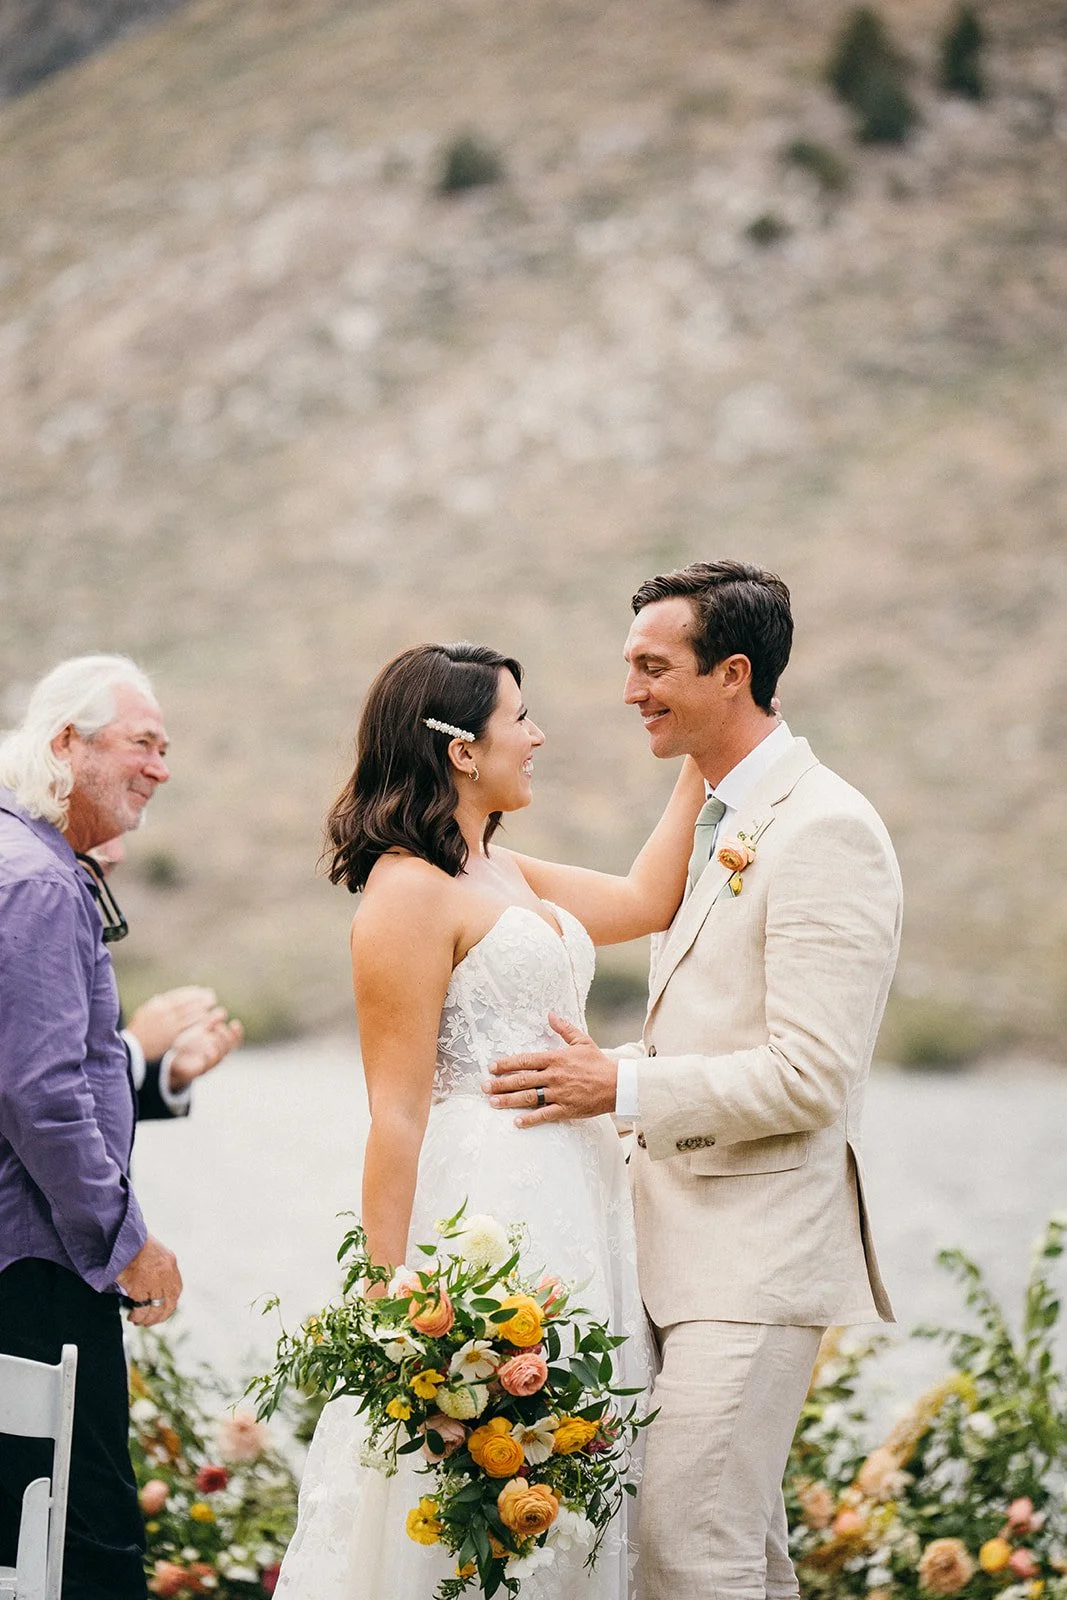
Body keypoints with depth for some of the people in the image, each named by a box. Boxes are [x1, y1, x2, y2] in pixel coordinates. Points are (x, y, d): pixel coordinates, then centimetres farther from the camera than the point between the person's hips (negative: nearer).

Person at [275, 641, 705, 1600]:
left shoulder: (501, 873, 15)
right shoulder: (409, 891, -11)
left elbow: (647, 899, 28)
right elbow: (397, 1114, -15)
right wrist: (394, 1298, -18)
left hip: (566, 1213, 9)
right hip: (484, 1207, -9)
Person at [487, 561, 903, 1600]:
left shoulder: (824, 831, -15)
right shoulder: (719, 823, 15)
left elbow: (810, 1077, -21)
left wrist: (623, 1087, -17)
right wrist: (598, 1070, 8)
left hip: (758, 1248, -10)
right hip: (692, 1241, 10)